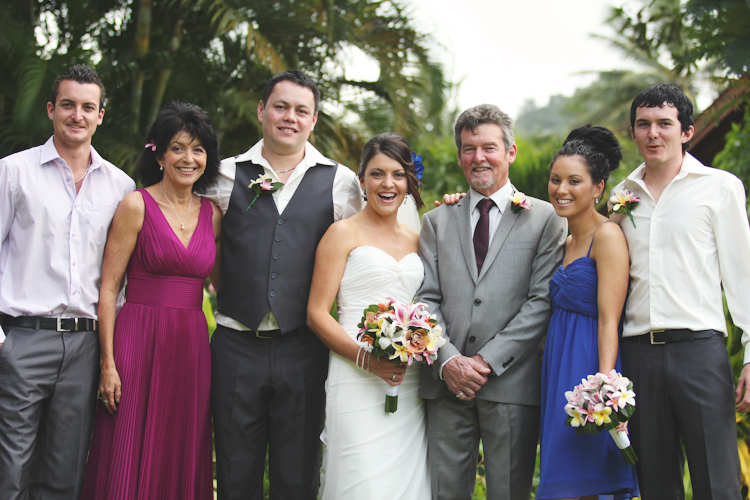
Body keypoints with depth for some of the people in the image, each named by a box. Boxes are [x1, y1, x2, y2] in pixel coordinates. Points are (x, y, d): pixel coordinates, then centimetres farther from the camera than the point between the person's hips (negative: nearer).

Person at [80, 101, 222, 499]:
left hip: (192, 347, 4)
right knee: (129, 463, -1)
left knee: (181, 463, 10)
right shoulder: (136, 205, -3)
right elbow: (108, 288, -5)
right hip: (139, 343, -4)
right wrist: (108, 362, -11)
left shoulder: (212, 214, 11)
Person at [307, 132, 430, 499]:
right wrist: (366, 358, -16)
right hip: (357, 383, -5)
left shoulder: (416, 239, 16)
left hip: (410, 383, 5)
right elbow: (316, 314, -5)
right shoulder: (343, 234, 0)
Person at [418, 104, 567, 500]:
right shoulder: (437, 221, 15)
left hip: (512, 383, -2)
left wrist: (488, 360, -10)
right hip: (446, 382, 2)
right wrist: (448, 361, -9)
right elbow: (426, 299, 7)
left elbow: (541, 302, -3)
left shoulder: (544, 219, 5)